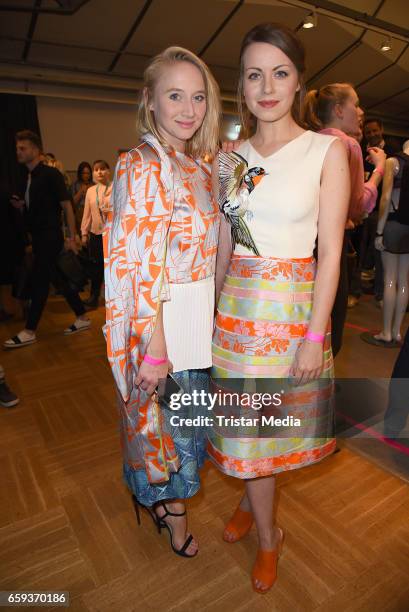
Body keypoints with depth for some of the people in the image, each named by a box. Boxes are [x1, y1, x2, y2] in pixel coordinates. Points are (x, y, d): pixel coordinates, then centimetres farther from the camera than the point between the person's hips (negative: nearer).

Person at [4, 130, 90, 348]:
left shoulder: (51, 174, -10)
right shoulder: (30, 177, 15)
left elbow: (66, 206, -13)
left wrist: (72, 238, -17)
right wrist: (21, 206, 1)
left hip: (51, 238, -8)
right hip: (39, 238, 8)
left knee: (38, 282, -6)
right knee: (58, 279, 11)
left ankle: (29, 332, 3)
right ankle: (82, 318, 22)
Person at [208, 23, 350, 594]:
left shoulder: (327, 151, -3)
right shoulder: (230, 159, 7)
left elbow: (330, 251, -8)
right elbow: (223, 246, 10)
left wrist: (314, 336, -12)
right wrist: (213, 311, 9)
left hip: (293, 306, -3)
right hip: (236, 308, 3)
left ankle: (255, 502, 45)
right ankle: (267, 532, 40)